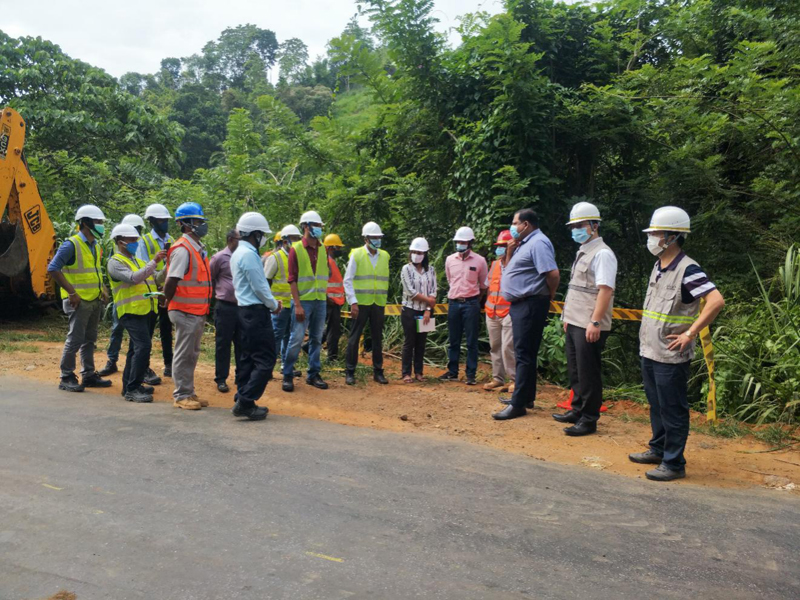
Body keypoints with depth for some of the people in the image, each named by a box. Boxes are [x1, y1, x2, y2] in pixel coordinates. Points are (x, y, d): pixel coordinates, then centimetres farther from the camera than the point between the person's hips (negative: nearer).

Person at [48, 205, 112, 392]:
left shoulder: (96, 246, 13)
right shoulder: (71, 245, -13)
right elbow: (53, 269, -17)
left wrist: (103, 289, 9)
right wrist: (72, 292, -19)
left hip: (95, 300, 8)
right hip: (79, 301, -8)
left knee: (89, 340, 13)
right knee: (75, 340, -4)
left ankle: (89, 375, 22)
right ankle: (66, 378, 6)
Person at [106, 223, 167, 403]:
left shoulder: (137, 260, 20)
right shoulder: (115, 262, -7)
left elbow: (156, 278, 17)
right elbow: (133, 278, -23)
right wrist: (154, 261, -27)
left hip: (143, 310, 9)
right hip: (131, 312, -9)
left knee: (136, 348, 15)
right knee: (143, 346, -18)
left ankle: (129, 385, 25)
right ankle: (132, 389, -14)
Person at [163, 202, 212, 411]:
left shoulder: (198, 248, 14)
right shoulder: (182, 249, -15)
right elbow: (171, 282, -20)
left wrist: (204, 309, 13)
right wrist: (170, 303, -7)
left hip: (198, 312, 9)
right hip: (185, 311, -9)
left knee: (192, 354, 15)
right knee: (184, 355, 0)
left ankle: (189, 393, 25)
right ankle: (181, 396, 10)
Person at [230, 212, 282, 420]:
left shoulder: (238, 253, 15)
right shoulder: (249, 254, -16)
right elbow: (259, 287, -17)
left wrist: (270, 302, 14)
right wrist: (273, 305, -2)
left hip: (245, 310, 10)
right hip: (256, 311, -10)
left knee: (248, 358, 13)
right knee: (265, 360, -7)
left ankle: (242, 401, 17)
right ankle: (245, 402, -8)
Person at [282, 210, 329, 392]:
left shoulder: (323, 249, 10)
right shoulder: (296, 249, -5)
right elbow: (292, 279, -8)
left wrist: (325, 297, 8)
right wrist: (297, 305, -14)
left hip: (320, 301, 5)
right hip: (303, 301, -5)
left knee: (316, 339, 9)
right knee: (296, 339, -6)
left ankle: (313, 374, 18)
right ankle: (287, 375, 5)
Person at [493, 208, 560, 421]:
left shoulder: (538, 243, -15)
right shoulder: (525, 243, 16)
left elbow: (553, 274, -25)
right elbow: (510, 270, 22)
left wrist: (549, 295, -9)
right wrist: (510, 251, 7)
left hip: (530, 305, -11)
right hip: (520, 304, 11)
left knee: (524, 354, -8)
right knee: (524, 353, 16)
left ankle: (519, 404, -5)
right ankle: (525, 396, 27)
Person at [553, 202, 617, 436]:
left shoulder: (602, 254, -13)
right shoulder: (582, 253, 17)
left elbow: (605, 290, -20)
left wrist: (595, 322, -24)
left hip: (589, 327, -9)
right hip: (574, 323, 9)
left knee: (588, 374, -1)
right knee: (575, 371, 18)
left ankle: (589, 419, 9)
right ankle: (577, 410, 31)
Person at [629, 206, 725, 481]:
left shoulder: (688, 270, -16)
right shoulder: (658, 267, 11)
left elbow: (716, 301, -26)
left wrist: (690, 334, -24)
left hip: (670, 357, -9)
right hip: (649, 352, 9)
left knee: (673, 410, 2)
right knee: (656, 406, 20)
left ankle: (674, 463, 12)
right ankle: (658, 450, 34)